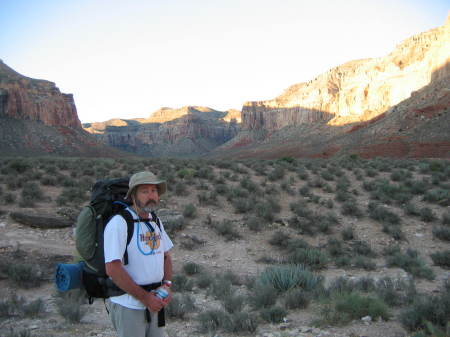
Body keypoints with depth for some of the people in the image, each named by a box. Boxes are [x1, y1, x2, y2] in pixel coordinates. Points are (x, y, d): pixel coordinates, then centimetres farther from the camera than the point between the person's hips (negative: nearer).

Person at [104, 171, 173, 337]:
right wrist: (145, 297, -18)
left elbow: (166, 256, 16)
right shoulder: (119, 223, -18)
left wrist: (167, 285, -2)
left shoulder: (155, 221, 8)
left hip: (154, 302, 7)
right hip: (128, 305, -7)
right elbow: (113, 269, -23)